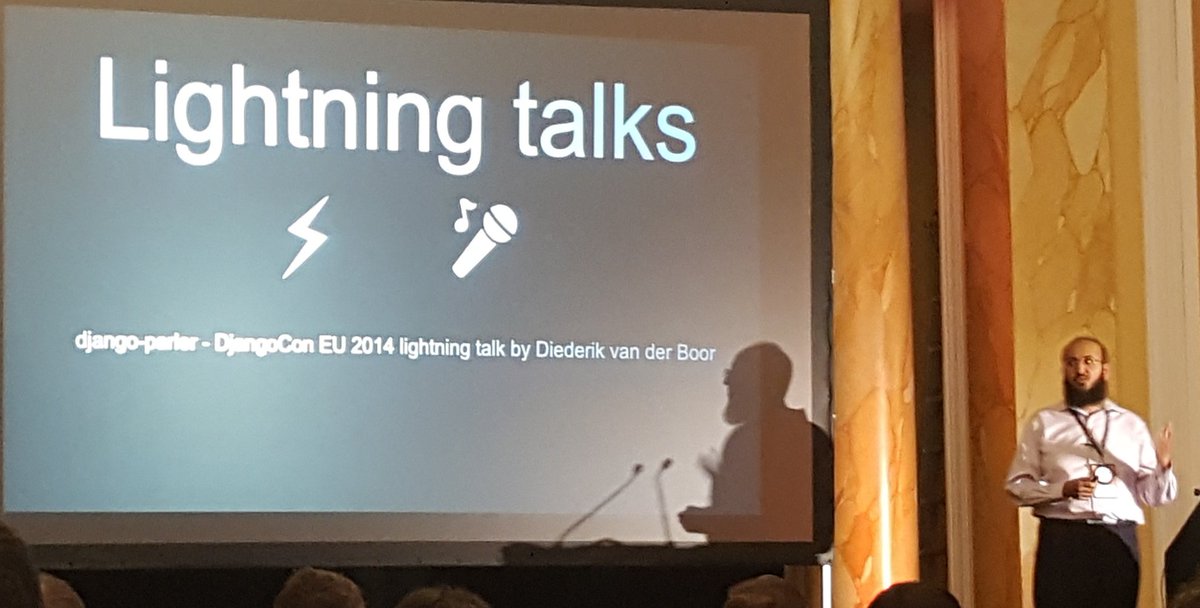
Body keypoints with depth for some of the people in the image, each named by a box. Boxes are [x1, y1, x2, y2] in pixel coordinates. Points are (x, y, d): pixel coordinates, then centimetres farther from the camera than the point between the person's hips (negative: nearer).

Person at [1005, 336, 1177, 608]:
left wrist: (1163, 466, -13)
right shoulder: (1043, 423, 9)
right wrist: (1062, 490, -12)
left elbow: (1154, 495, 8)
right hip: (1062, 539, -1)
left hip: (1118, 540, 1)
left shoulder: (1132, 425, 13)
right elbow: (1017, 486, 3)